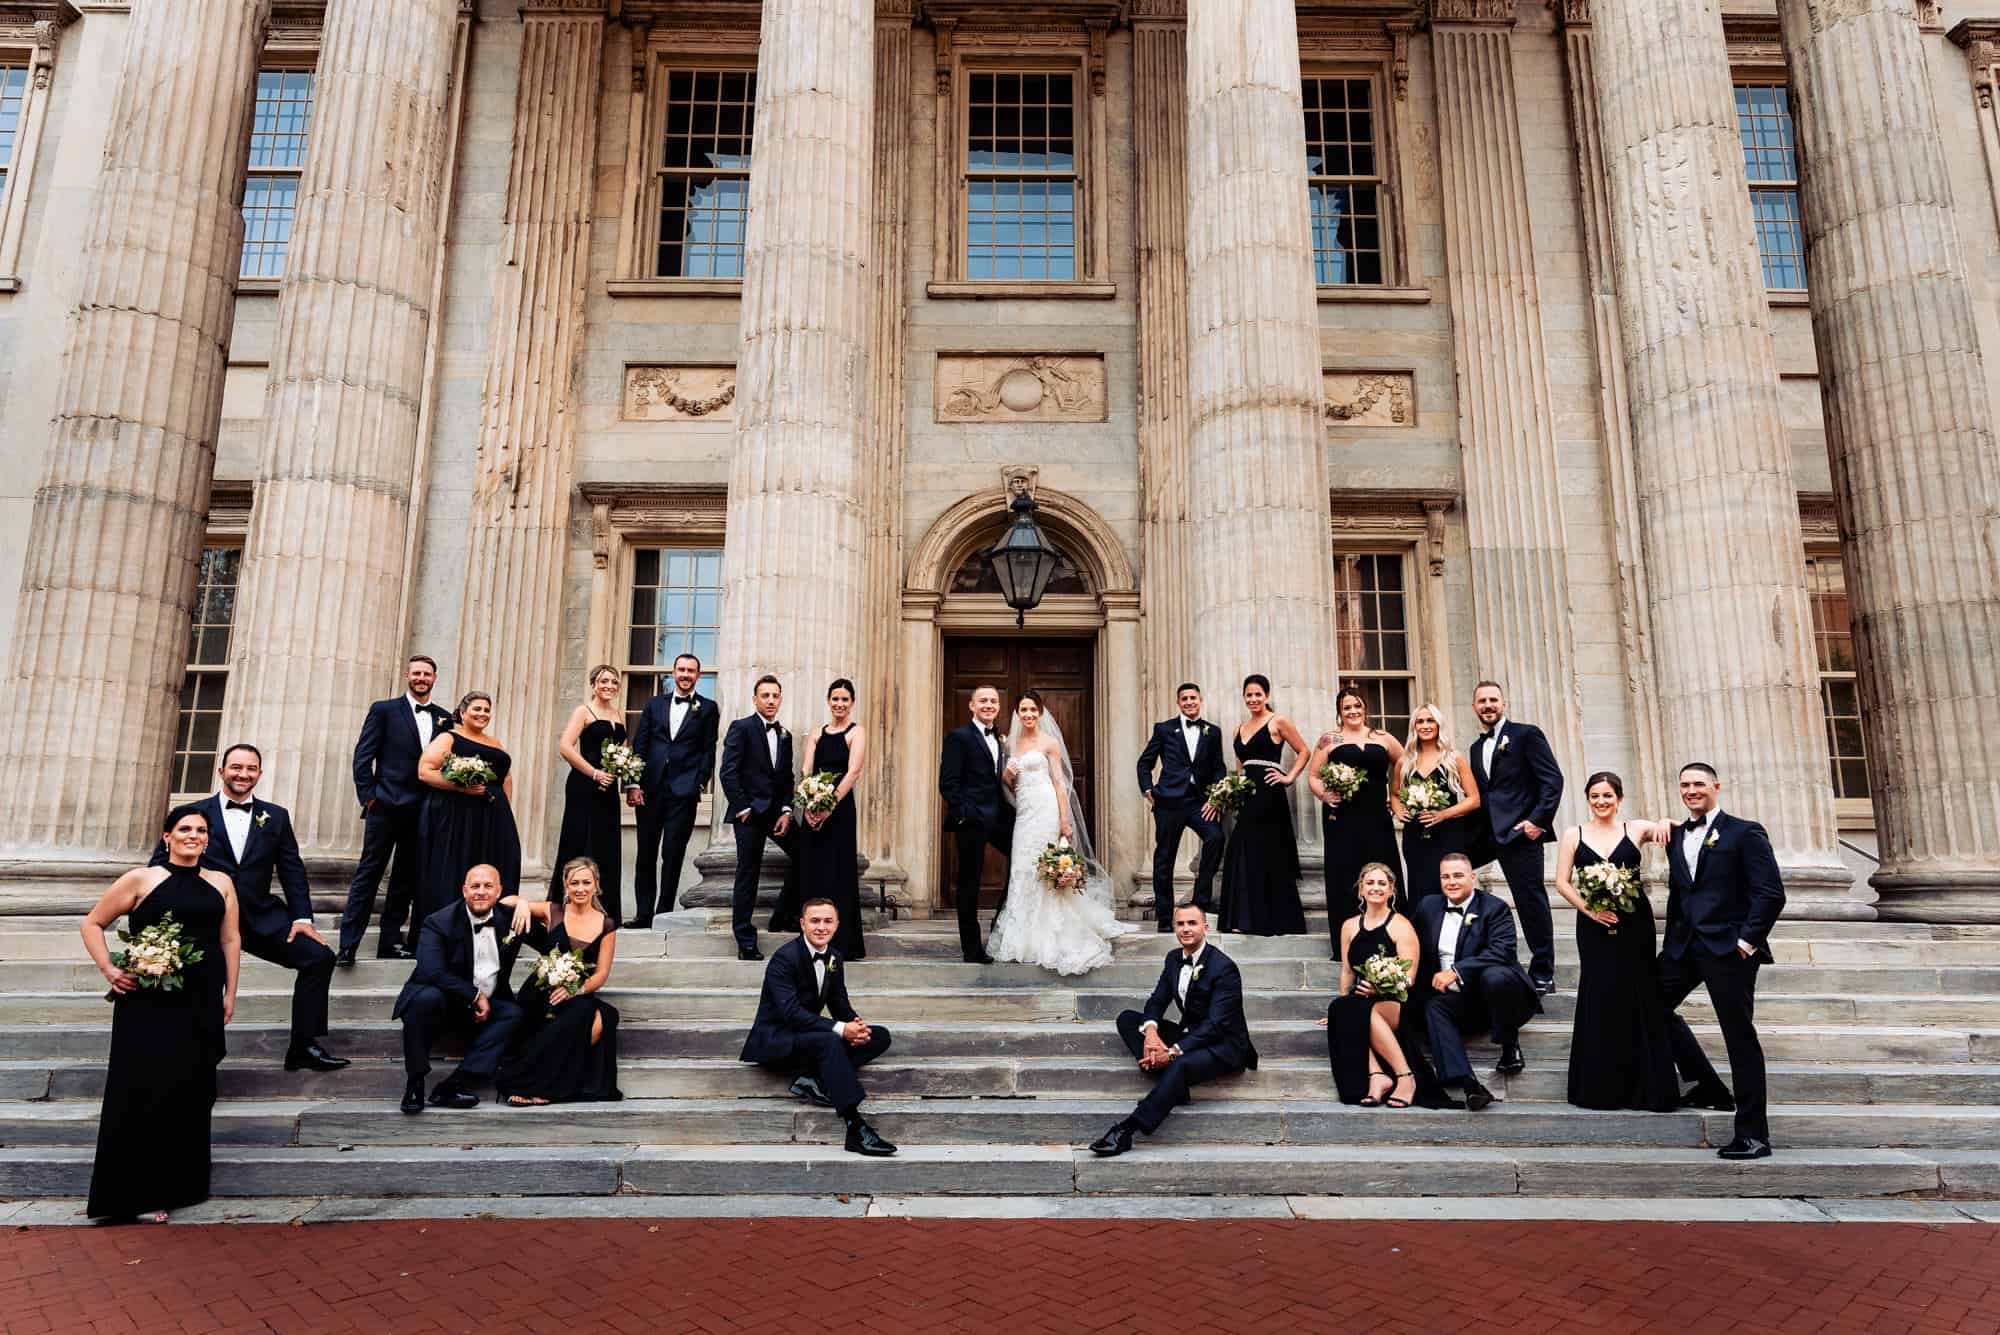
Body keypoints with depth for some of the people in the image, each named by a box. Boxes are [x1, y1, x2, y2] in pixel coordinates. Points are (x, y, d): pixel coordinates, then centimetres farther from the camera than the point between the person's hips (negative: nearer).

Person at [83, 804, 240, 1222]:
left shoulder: (221, 883, 9)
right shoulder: (141, 880, -1)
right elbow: (92, 924, 5)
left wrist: (229, 994, 8)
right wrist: (108, 969, -8)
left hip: (202, 1003, 3)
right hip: (148, 1002, -3)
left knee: (191, 1091, 8)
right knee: (144, 1090, -1)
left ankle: (180, 1184, 22)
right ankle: (137, 1193, 11)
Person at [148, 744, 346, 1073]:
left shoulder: (276, 817, 13)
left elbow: (292, 870, 10)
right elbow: (161, 863, 6)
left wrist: (302, 917, -2)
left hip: (260, 918, 3)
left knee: (319, 956, -14)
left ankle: (303, 1046, -4)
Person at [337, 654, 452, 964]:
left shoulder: (443, 719, 13)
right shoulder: (384, 710, 3)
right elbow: (363, 755, -1)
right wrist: (368, 796, -8)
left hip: (424, 810, 4)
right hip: (387, 805, -4)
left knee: (406, 879, 8)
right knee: (368, 874, -2)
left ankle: (390, 943, 15)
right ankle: (347, 945, 0)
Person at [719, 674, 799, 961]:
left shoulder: (784, 735, 15)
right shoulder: (741, 728, -4)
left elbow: (787, 777, 13)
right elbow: (728, 773, -10)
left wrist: (786, 811, 1)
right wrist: (742, 809, -12)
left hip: (777, 811, 6)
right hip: (749, 812, -6)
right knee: (748, 876, -2)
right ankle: (746, 941, 5)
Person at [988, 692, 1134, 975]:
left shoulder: (1049, 742, -1)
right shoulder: (1011, 742, 14)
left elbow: (1059, 782, -5)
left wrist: (1065, 821, -12)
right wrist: (1006, 776, -2)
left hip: (1046, 810, -5)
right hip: (1023, 811, 5)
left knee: (1045, 871, -7)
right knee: (1023, 872, 3)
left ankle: (1049, 941, 1)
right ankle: (1027, 940, 12)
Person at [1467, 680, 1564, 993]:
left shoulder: (1526, 734, -1)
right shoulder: (1477, 747, 19)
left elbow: (1553, 779, -8)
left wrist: (1538, 820, -17)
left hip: (1521, 830, -7)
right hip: (1490, 832, 7)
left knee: (1531, 899, -4)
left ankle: (1542, 975, 5)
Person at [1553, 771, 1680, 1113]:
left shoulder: (1636, 829, 5)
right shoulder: (1574, 836, 5)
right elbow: (1562, 882, 3)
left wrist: (1665, 822, -21)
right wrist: (1588, 909, -11)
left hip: (1635, 924, 0)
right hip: (1594, 926, 0)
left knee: (1640, 1000, 3)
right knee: (1601, 1000, 1)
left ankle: (1646, 1087, 14)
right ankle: (1602, 1088, 11)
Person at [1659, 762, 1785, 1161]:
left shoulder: (1745, 832, -4)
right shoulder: (1676, 837, 15)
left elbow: (1771, 893, -10)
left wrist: (1747, 939, -15)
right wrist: (1670, 941, 11)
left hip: (1728, 947, -7)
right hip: (1685, 944, 7)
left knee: (1740, 1036, -2)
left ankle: (1753, 1134, 6)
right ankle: (1711, 1088, 23)